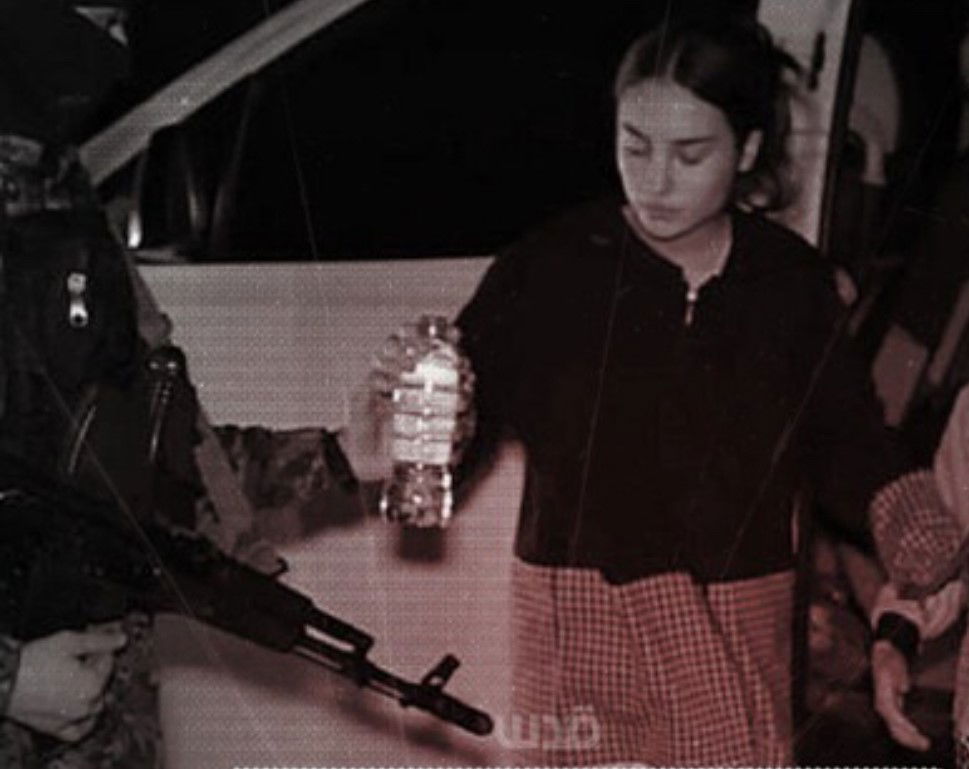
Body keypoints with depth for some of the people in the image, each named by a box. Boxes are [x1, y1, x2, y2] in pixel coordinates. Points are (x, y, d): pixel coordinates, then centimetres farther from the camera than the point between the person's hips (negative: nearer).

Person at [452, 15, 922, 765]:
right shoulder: (546, 272, -5)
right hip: (579, 614, -1)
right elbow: (449, 457, -6)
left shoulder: (795, 285, 1)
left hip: (738, 629, 2)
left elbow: (848, 452, 7)